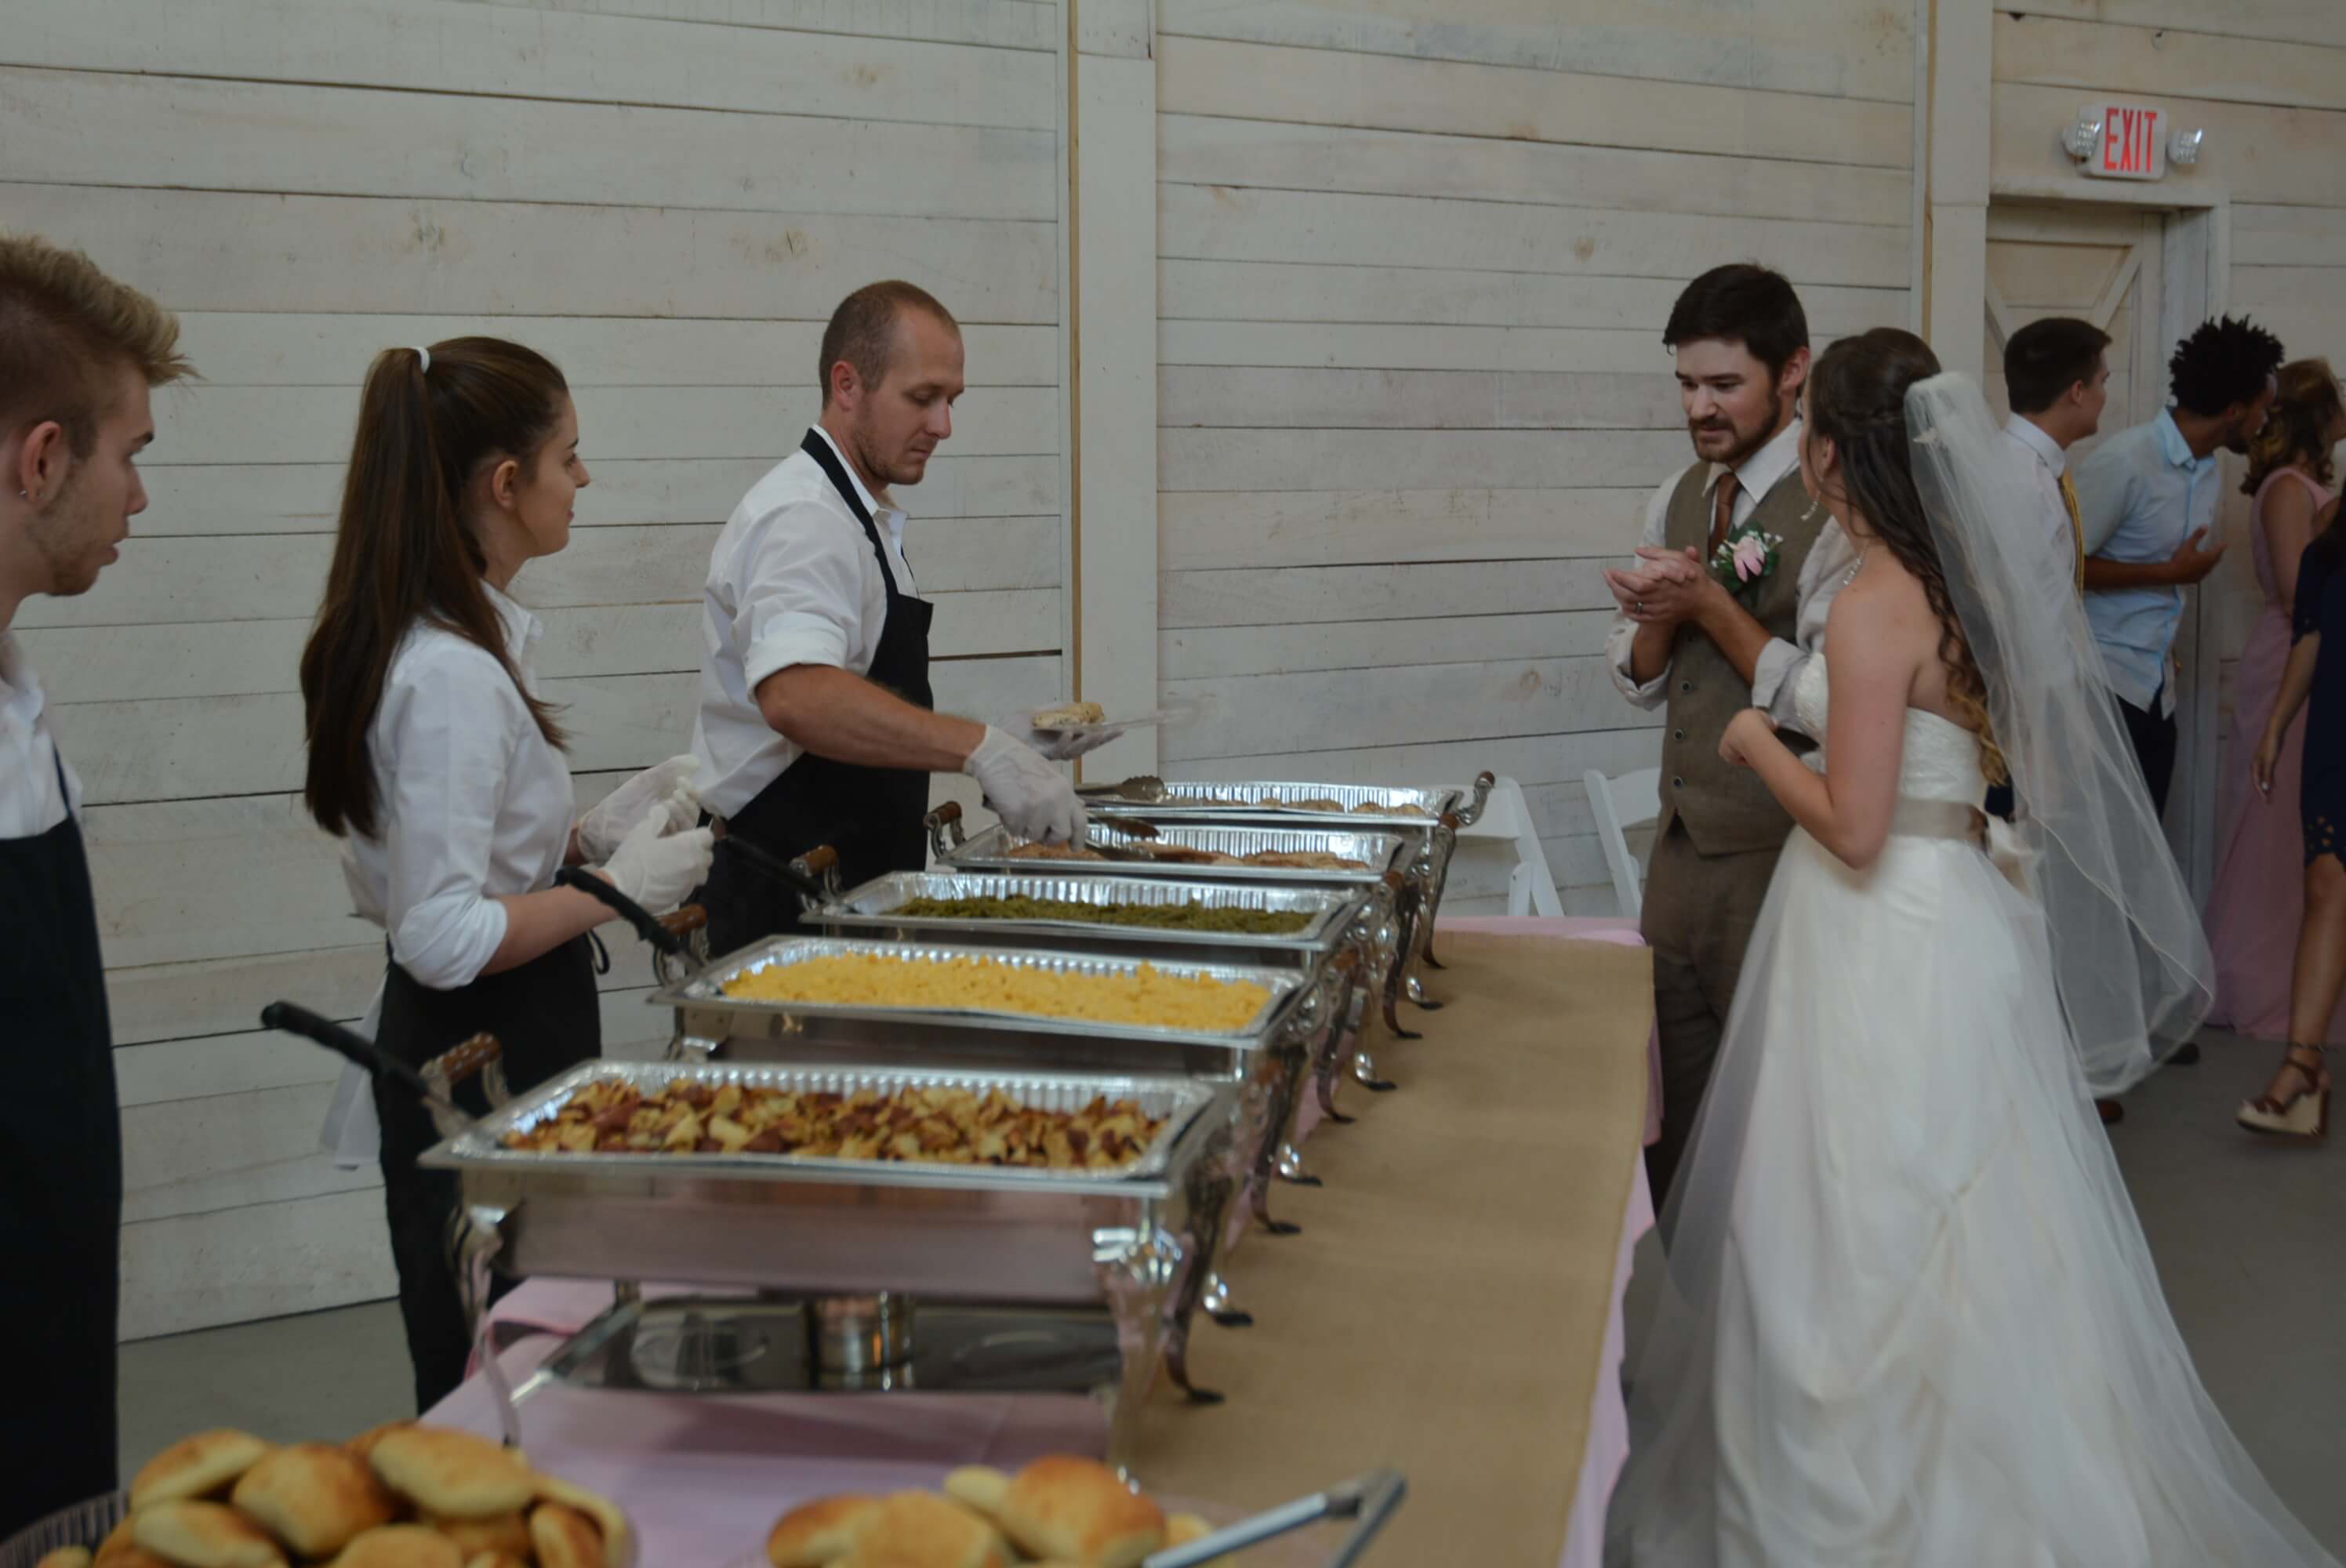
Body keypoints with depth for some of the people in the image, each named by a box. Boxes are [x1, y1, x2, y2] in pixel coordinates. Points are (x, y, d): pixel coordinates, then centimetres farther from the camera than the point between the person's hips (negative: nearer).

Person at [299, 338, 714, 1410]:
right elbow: (444, 939, -24)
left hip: (457, 1052, 10)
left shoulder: (441, 643, 8)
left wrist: (588, 836, 10)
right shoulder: (453, 675, -22)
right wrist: (616, 889, -14)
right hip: (491, 1063, -10)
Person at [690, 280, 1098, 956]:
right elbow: (795, 696, -34)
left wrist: (1000, 743, 15)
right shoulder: (802, 519, -15)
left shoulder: (861, 519, 18)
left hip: (854, 891, 9)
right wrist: (978, 747, -40)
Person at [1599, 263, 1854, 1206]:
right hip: (1683, 844, 7)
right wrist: (1656, 619, -8)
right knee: (1674, 1104, 15)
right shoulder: (1679, 499, 9)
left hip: (1776, 859, -7)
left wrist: (1709, 604, -19)